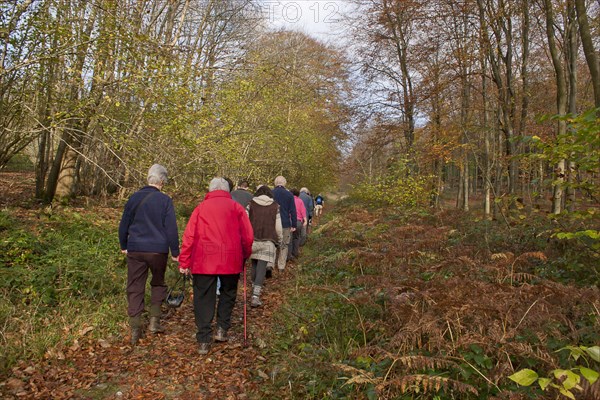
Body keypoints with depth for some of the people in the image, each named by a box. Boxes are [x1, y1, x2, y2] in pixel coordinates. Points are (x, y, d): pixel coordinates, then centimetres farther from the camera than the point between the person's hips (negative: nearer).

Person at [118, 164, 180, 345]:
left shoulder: (134, 198, 4)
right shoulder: (165, 200, -7)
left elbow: (123, 225, 10)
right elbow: (171, 228, -8)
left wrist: (124, 246, 23)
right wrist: (175, 252, 0)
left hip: (135, 250, 2)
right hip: (158, 250, -2)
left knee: (135, 289, 8)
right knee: (158, 284, 19)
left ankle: (135, 330, 8)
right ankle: (154, 321, 15)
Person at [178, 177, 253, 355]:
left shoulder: (201, 207, 7)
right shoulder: (236, 207, 6)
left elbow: (188, 236, 1)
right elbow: (248, 236, 2)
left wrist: (184, 262, 5)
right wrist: (245, 256, 17)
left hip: (203, 261, 0)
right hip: (230, 260, 0)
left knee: (203, 299, 8)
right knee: (228, 294, 22)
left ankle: (204, 340, 10)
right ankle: (222, 329, 16)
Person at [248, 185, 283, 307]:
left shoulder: (251, 204, 5)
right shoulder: (275, 207, 5)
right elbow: (278, 227, 4)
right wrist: (280, 240, 18)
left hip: (253, 239, 2)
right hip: (268, 241, -2)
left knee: (254, 264, 20)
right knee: (262, 267, -4)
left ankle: (255, 287, 34)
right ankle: (255, 296, -12)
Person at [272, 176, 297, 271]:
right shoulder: (289, 195, -2)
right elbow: (293, 211, -1)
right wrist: (293, 225, 4)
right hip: (285, 224, -1)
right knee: (284, 246, 10)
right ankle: (281, 266, 10)